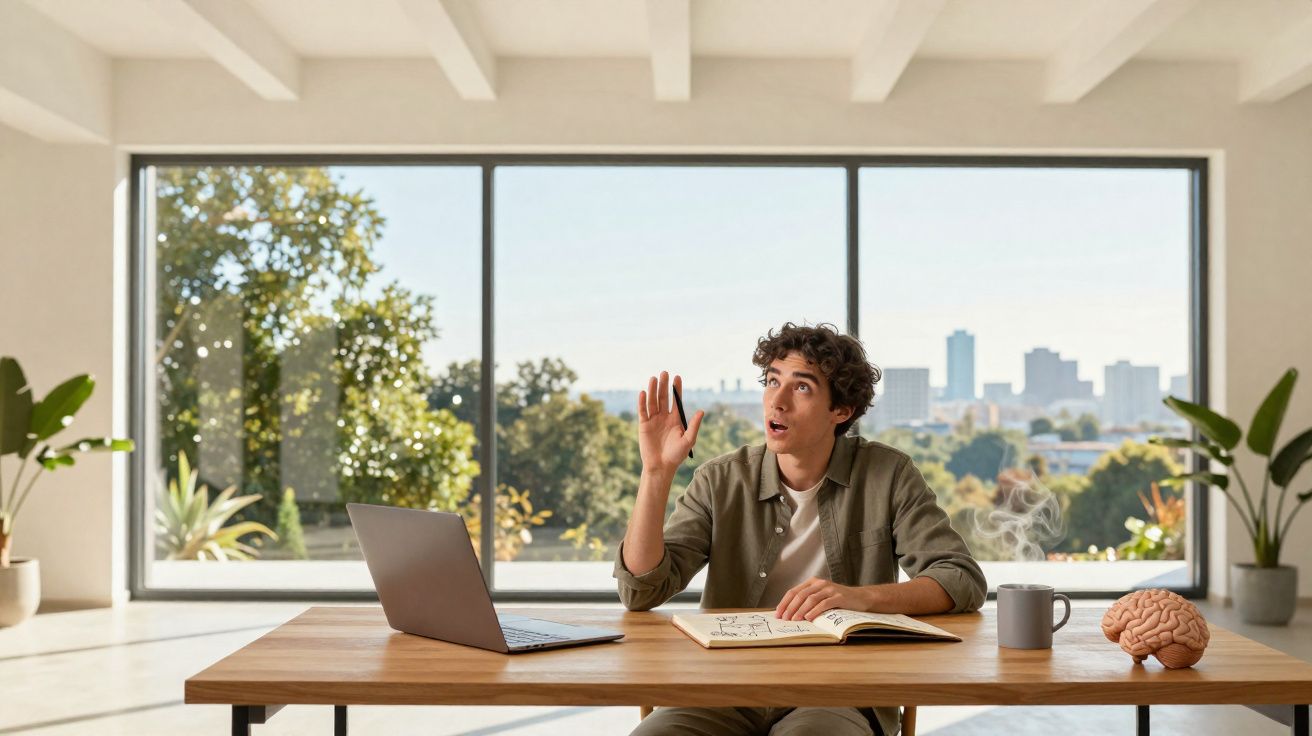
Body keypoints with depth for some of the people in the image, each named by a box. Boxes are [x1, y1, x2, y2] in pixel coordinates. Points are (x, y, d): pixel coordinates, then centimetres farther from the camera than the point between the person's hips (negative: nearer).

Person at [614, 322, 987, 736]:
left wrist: (862, 597, -22)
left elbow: (965, 581, -4)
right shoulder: (721, 482, 5)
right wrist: (656, 471, -13)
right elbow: (642, 590, -2)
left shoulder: (887, 475, 3)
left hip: (837, 699, -2)